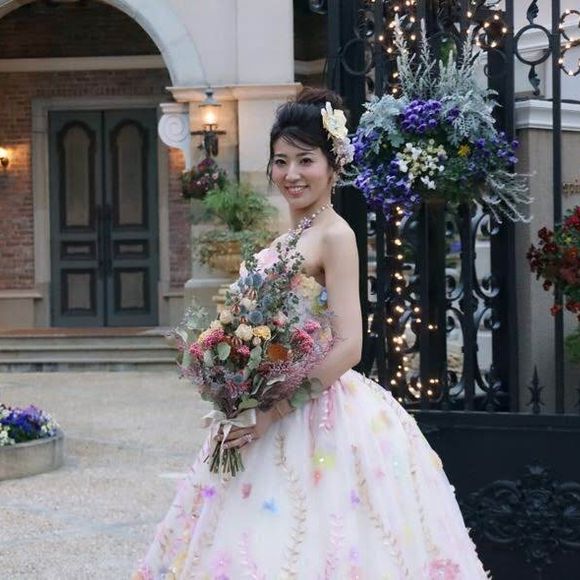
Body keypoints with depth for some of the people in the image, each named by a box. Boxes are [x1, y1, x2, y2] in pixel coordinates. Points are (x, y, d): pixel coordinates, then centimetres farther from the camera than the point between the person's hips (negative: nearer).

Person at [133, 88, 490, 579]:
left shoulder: (334, 236, -12)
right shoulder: (286, 238, 13)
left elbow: (347, 348, -19)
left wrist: (275, 411, -20)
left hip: (314, 417, -8)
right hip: (267, 417, 8)